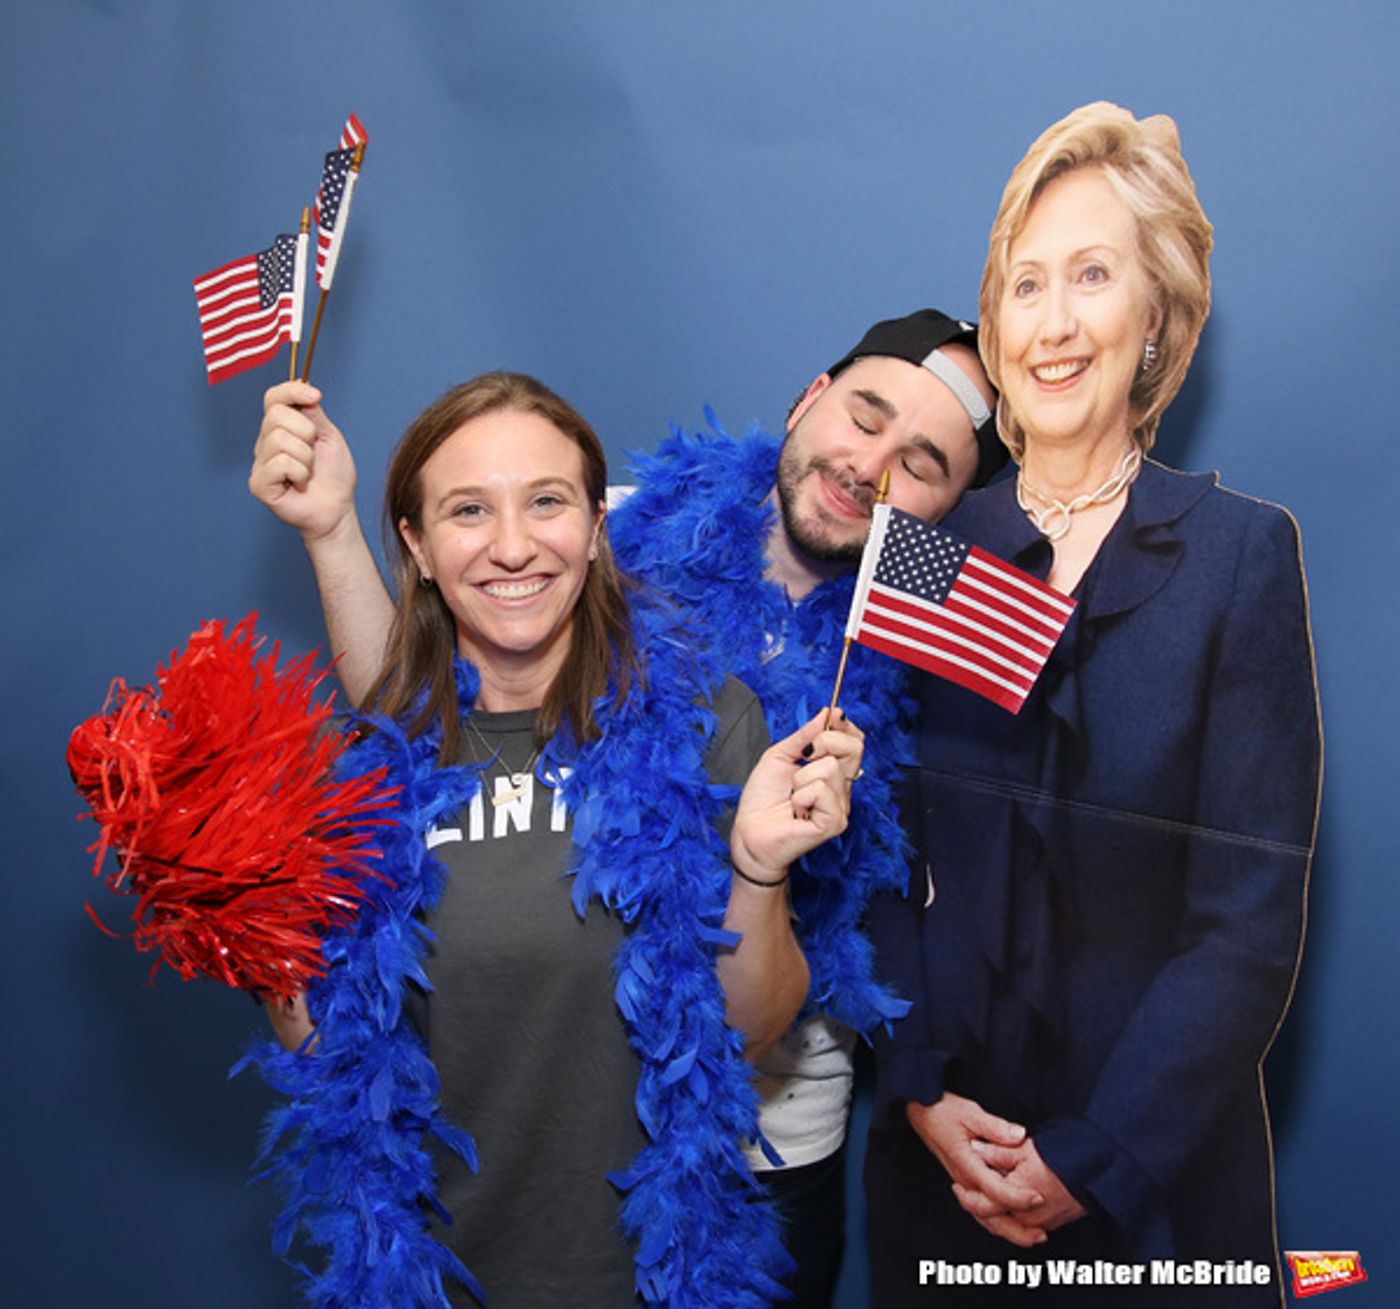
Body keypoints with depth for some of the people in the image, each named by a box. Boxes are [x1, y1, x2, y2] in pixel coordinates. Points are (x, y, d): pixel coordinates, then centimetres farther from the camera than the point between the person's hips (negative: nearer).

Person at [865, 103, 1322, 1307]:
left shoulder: (1242, 554, -8)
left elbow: (1252, 917, -11)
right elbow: (887, 855, 1)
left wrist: (1090, 1161, -13)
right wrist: (923, 1092, -10)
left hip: (1159, 1179, -2)